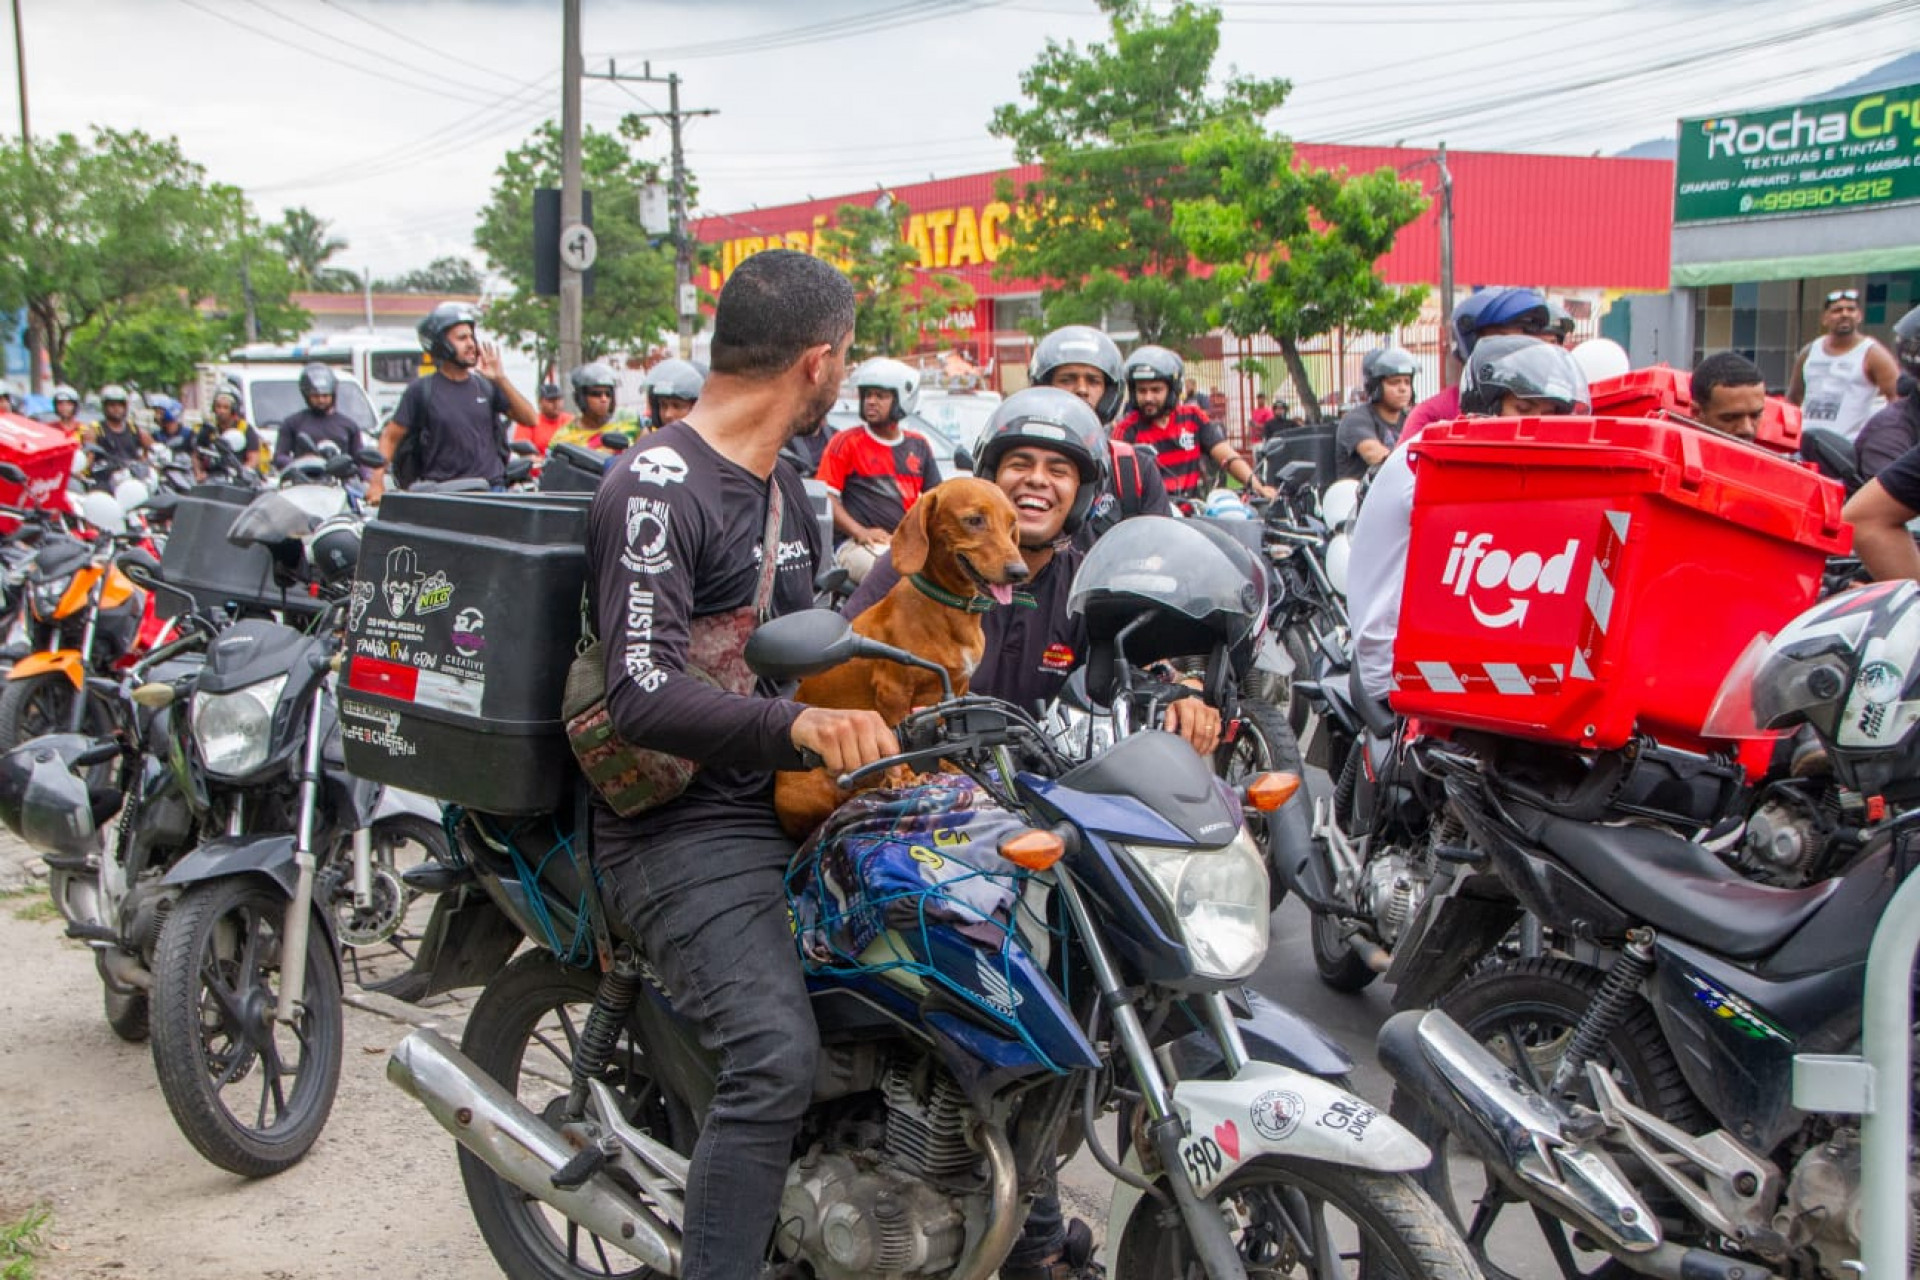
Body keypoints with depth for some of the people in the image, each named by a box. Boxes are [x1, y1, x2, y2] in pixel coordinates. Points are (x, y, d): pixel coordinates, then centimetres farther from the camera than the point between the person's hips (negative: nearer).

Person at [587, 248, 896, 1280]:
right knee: (777, 1055, -25)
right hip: (688, 829, -9)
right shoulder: (658, 486, -15)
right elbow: (644, 696, -26)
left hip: (781, 803, 9)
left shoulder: (783, 488, 17)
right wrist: (798, 725, -39)